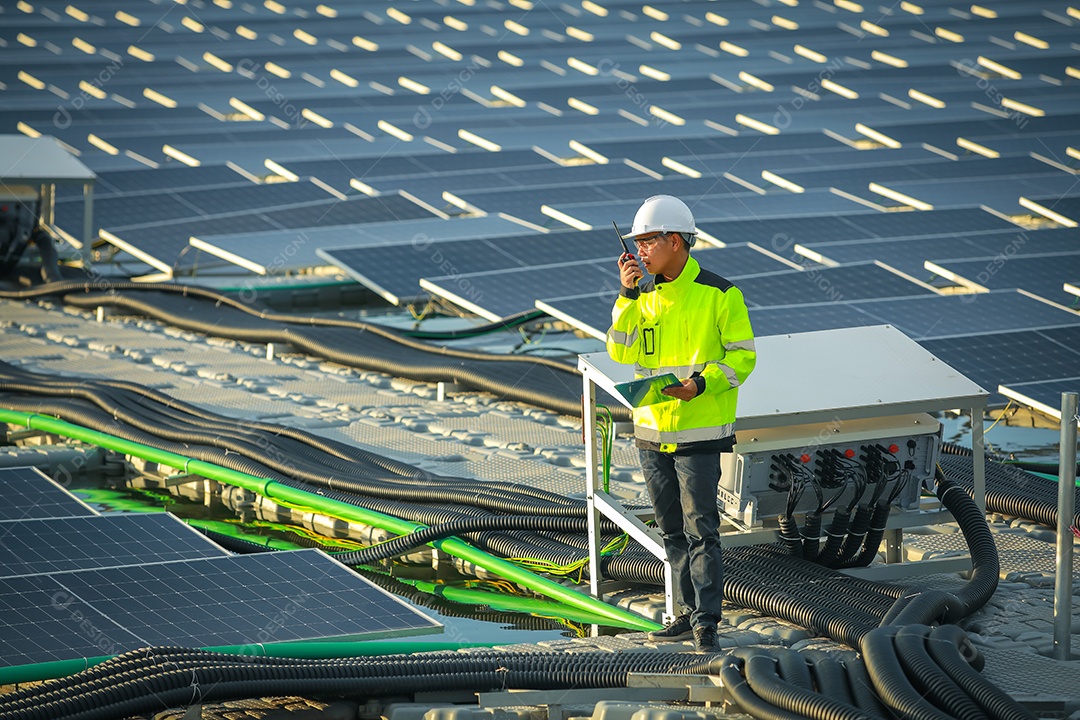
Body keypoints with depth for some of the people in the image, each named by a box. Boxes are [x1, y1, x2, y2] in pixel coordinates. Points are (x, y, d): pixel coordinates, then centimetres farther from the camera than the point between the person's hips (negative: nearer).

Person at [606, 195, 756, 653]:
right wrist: (627, 295, -11)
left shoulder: (719, 295, -7)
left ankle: (706, 622, -8)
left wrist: (701, 383, -20)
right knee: (672, 531, 12)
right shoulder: (646, 296, 8)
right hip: (651, 428, 6)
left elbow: (743, 356, -7)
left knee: (700, 529, -9)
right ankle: (693, 613, 21)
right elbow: (621, 352, -2)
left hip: (699, 432, -6)